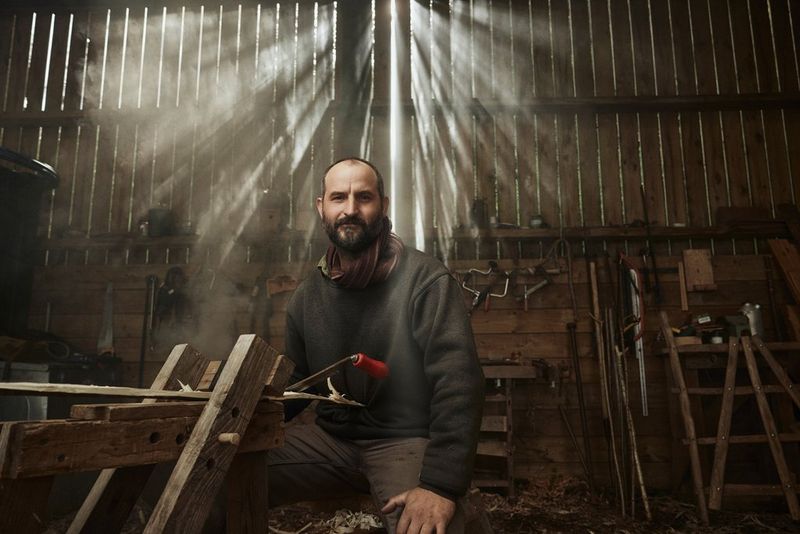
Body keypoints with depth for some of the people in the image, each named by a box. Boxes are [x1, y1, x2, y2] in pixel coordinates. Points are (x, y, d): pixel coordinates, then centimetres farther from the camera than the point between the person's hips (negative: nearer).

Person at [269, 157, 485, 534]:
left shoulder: (425, 280, -13)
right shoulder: (306, 296, 6)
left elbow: (458, 383, -20)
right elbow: (297, 383, 15)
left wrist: (440, 484, -29)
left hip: (407, 442, -4)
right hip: (331, 439, 5)